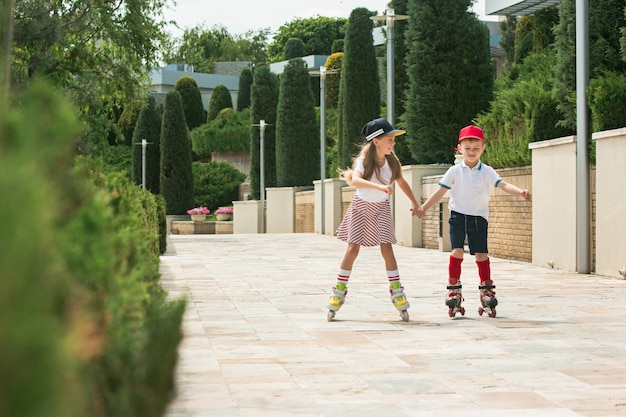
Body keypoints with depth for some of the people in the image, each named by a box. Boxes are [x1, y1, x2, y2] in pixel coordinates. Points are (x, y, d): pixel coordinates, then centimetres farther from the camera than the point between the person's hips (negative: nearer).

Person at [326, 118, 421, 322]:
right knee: (353, 248, -4)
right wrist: (380, 186, -55)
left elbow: (402, 182, 11)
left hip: (381, 208, 3)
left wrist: (415, 203, 11)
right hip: (361, 206, -2)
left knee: (386, 247, -9)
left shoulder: (392, 161, -7)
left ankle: (396, 290, -2)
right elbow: (355, 181, -41)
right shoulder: (363, 161, -21)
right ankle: (340, 290, 8)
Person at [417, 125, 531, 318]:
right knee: (457, 251, -12)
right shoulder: (455, 171, -1)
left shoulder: (487, 172, -1)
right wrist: (423, 207, -4)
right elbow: (440, 192, 3)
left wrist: (520, 191, -33)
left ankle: (487, 289, 14)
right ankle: (454, 289, -4)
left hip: (479, 217, 1)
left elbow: (503, 184, -15)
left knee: (481, 254, 2)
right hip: (458, 216, -1)